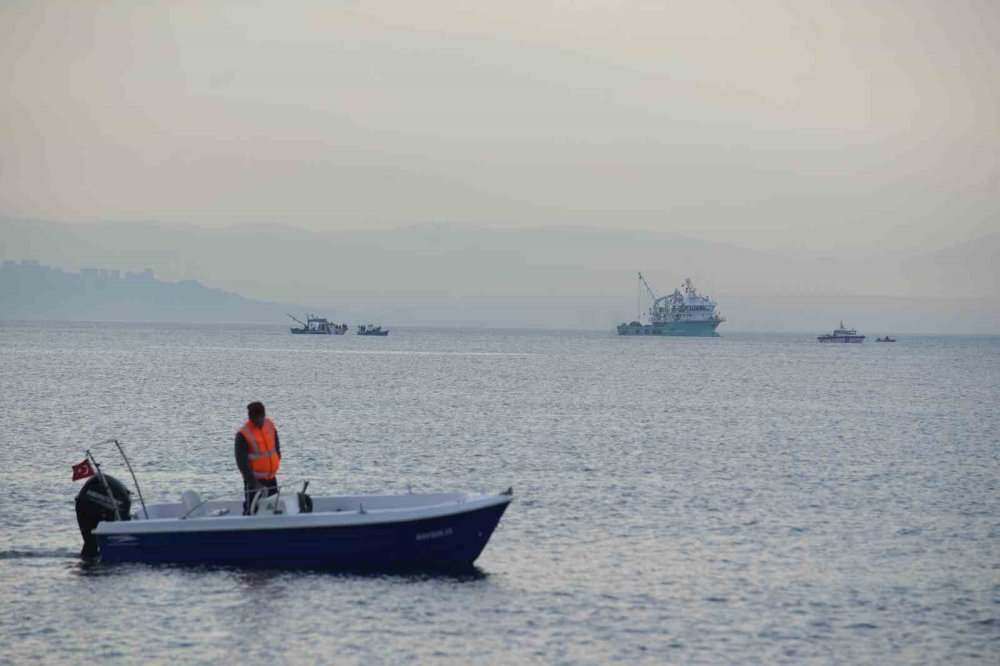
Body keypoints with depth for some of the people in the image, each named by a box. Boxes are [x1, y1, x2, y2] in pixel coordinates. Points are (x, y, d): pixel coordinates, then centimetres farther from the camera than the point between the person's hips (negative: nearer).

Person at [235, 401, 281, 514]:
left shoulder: (269, 424, -2)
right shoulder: (243, 435, -22)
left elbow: (276, 444, 19)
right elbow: (242, 462, -25)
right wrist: (253, 483, -31)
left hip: (271, 478, 7)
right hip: (254, 479, -7)